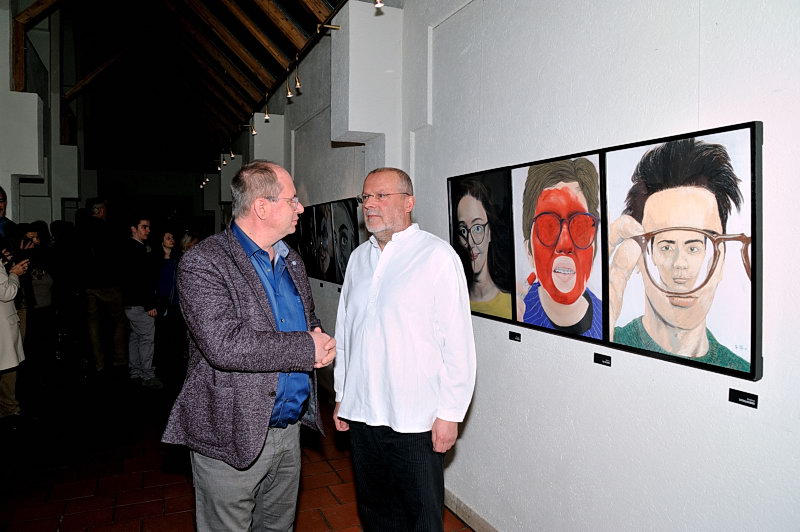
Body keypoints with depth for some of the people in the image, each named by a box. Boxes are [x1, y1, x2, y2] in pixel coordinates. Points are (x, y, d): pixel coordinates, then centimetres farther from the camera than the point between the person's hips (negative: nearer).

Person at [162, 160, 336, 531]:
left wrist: (321, 341, -6)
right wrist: (307, 348, -21)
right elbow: (224, 345, -29)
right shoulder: (202, 263, -16)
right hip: (233, 438, -7)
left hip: (289, 430, 7)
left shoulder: (291, 261, 9)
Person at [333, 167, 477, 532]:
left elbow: (457, 340, -12)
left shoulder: (437, 256, -11)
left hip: (415, 420, -5)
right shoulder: (359, 258, 9)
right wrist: (341, 395, 15)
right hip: (360, 413, 6)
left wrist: (450, 413, -12)